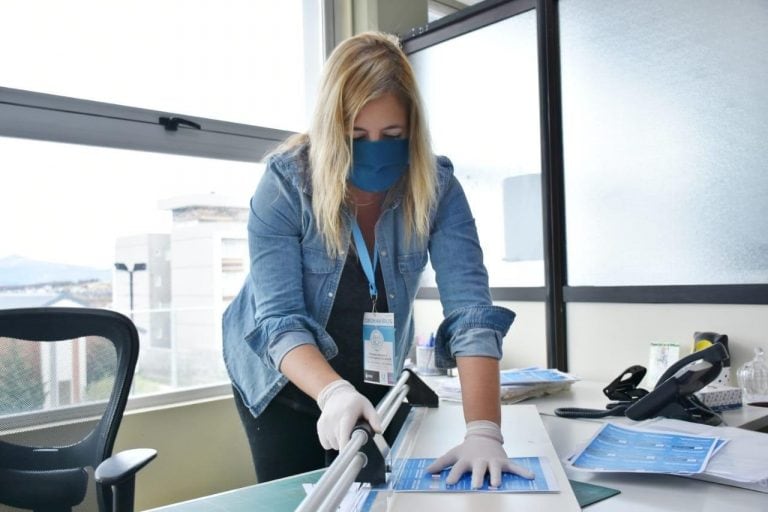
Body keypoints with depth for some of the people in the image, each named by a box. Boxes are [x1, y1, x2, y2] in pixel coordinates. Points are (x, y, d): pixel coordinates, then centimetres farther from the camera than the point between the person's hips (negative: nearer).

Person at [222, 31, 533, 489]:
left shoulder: (437, 187, -20)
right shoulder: (287, 181, -25)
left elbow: (471, 311, -27)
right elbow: (279, 320, -29)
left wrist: (484, 431, -38)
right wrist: (333, 392, -47)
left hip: (375, 378, 2)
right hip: (284, 375, -2)